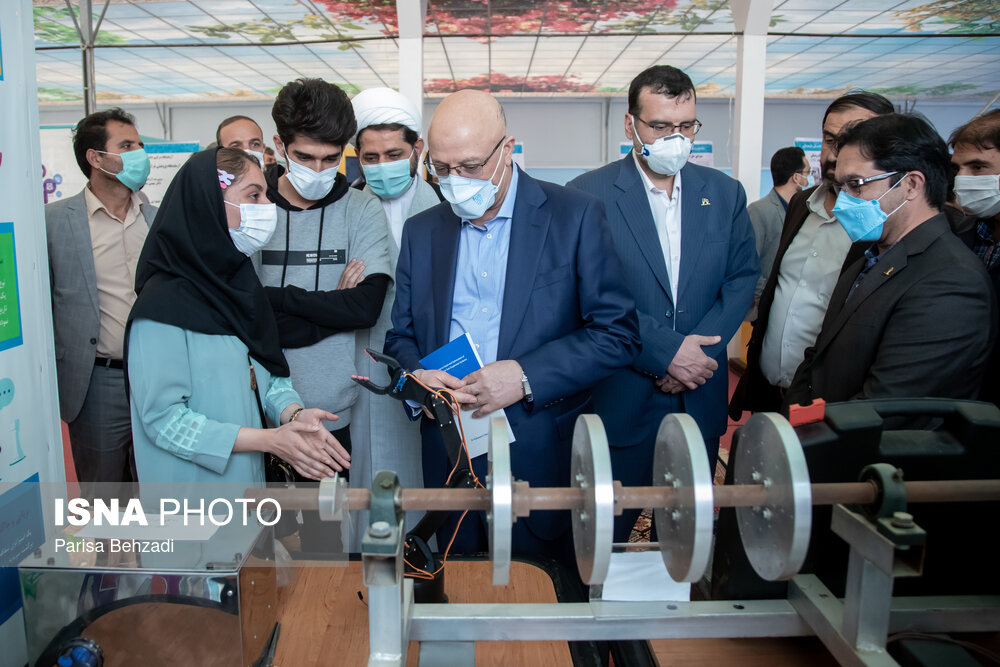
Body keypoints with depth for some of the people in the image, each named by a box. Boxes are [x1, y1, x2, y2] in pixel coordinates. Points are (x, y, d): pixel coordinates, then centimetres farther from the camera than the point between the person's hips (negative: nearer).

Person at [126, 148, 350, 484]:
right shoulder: (165, 305, -21)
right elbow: (162, 418, -21)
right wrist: (269, 439, -23)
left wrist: (293, 413, -14)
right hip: (192, 480, -7)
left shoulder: (240, 284, 4)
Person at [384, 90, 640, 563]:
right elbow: (401, 336, 13)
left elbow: (617, 333, -8)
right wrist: (416, 377, -10)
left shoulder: (575, 216, -5)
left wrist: (527, 377, -19)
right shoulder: (421, 232, 8)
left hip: (543, 460, -3)